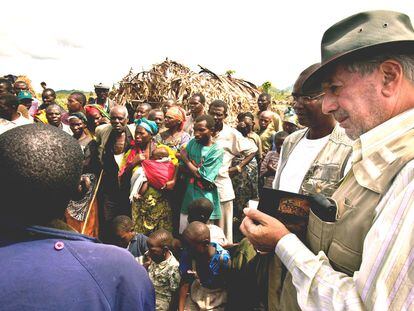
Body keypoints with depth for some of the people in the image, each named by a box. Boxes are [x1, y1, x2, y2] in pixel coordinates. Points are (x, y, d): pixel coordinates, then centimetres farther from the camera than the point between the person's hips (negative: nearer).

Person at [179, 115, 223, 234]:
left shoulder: (216, 151, -12)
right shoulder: (192, 143, 5)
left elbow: (202, 176, -15)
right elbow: (182, 168, 3)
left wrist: (185, 159, -4)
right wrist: (197, 170, -16)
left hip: (205, 201, -5)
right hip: (188, 197, 5)